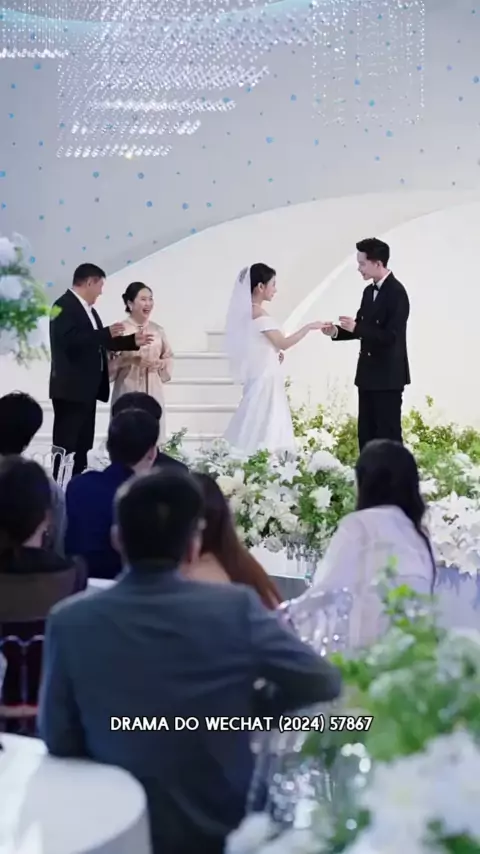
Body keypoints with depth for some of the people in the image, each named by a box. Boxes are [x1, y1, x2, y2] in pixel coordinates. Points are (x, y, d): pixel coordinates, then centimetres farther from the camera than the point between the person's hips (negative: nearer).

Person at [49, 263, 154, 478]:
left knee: (83, 446, 12)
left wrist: (133, 341, 15)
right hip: (71, 389, -10)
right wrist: (106, 333, -25)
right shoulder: (64, 305, -13)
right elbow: (70, 340, -28)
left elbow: (99, 342, 20)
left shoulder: (88, 309, 16)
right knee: (66, 445, -7)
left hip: (86, 388, 10)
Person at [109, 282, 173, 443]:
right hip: (128, 391, -3)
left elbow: (169, 357, 14)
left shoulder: (158, 330, 7)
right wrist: (131, 360, -19)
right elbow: (109, 361, -6)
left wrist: (161, 364, -6)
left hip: (153, 391, 4)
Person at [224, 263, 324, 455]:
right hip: (265, 380, -9)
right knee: (264, 432, -8)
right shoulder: (258, 314, -17)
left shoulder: (248, 311, 10)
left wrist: (274, 354, 8)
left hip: (260, 378, 9)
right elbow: (283, 343, -19)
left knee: (257, 430, 9)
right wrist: (309, 327, -12)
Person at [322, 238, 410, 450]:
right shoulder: (369, 291, 11)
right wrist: (337, 331, -1)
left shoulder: (396, 292, -17)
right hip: (368, 374, 9)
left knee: (388, 434, -4)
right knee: (366, 433, 12)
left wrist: (356, 328, -26)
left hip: (388, 375, -9)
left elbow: (390, 336, -23)